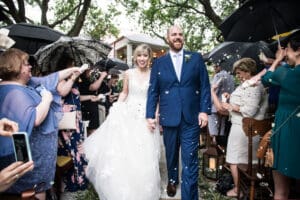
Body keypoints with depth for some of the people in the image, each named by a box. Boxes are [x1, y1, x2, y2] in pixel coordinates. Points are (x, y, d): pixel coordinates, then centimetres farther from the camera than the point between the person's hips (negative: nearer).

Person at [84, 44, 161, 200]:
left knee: (144, 156, 2)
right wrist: (117, 107, -3)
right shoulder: (129, 73, 3)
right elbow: (124, 93, 11)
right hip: (128, 115, 1)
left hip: (146, 118, -1)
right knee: (123, 153, 1)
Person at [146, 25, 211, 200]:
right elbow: (153, 91, 6)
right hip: (169, 117, 2)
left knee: (190, 159, 0)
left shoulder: (196, 58, 5)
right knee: (171, 154, 19)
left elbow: (205, 86, 2)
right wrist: (150, 115, 1)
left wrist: (204, 110, -7)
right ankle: (172, 180, 45)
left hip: (192, 117, -1)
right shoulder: (159, 63, 7)